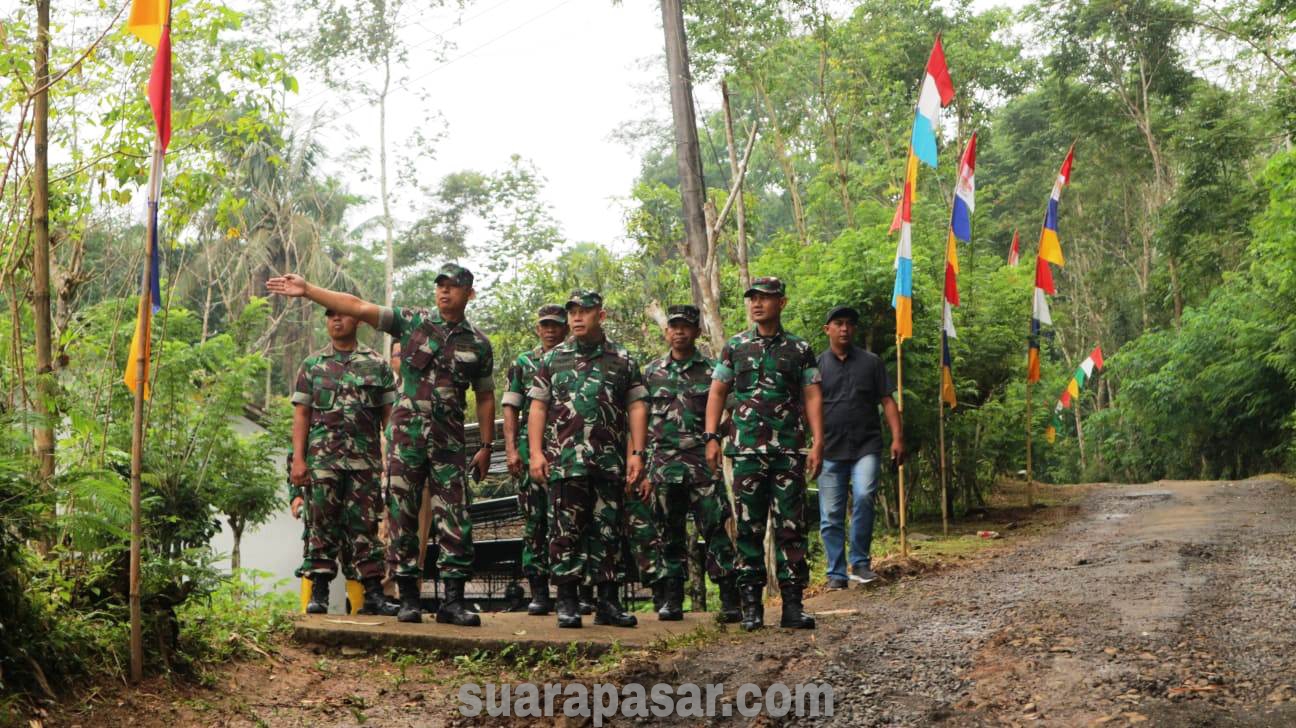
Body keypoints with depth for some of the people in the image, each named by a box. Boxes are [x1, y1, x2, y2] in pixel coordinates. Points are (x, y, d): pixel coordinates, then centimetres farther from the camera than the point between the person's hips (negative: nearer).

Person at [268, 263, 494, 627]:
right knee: (404, 518, 2)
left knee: (455, 521, -4)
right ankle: (408, 598, 10)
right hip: (406, 433, -1)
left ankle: (453, 601, 1)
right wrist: (307, 290, -9)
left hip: (450, 441, 1)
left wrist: (486, 446, 8)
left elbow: (485, 397, 13)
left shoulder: (479, 344, 8)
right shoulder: (411, 321, 5)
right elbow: (358, 307, -1)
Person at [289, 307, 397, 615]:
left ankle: (373, 595, 3)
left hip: (365, 459, 0)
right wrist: (298, 458, -2)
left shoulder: (376, 365, 10)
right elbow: (301, 414, 8)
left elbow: (388, 415, 8)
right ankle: (318, 593, 5)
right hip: (322, 458, 0)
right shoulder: (312, 364, 12)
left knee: (365, 525, 1)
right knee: (322, 523, 0)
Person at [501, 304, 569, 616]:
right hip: (531, 451, 0)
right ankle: (539, 593, 4)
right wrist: (511, 448, -4)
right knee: (535, 522, 0)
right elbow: (511, 409, 8)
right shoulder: (522, 364, 12)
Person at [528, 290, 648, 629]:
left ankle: (607, 601, 12)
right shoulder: (553, 358, 11)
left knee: (608, 530, 5)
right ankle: (567, 601, 4)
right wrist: (536, 452, -3)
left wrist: (637, 453, -1)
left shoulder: (622, 360, 11)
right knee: (567, 529, -3)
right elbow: (538, 407, 7)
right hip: (566, 461, -1)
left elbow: (637, 407, 7)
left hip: (611, 461, 1)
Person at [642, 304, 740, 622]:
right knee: (670, 533, 7)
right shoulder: (651, 372, 13)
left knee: (715, 528, -6)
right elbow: (642, 419, 14)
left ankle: (730, 599, -3)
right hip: (664, 462, 3)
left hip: (703, 461, -2)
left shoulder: (711, 369, 6)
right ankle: (672, 599, 15)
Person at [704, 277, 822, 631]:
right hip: (747, 450, 0)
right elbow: (717, 393, 10)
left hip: (789, 451, 0)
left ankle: (793, 605, 4)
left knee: (792, 527, -1)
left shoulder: (800, 349, 9)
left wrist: (818, 443, -4)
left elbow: (812, 397, 6)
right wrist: (711, 437, 0)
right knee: (749, 528, 2)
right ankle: (751, 605, 8)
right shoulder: (734, 347, 10)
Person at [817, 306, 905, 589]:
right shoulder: (817, 366, 8)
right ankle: (836, 574, 11)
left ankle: (860, 562, -8)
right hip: (831, 450, 1)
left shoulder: (871, 362, 10)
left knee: (864, 495, -23)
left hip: (866, 446, -1)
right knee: (831, 516, 1)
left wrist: (897, 437, -3)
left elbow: (887, 401, 8)